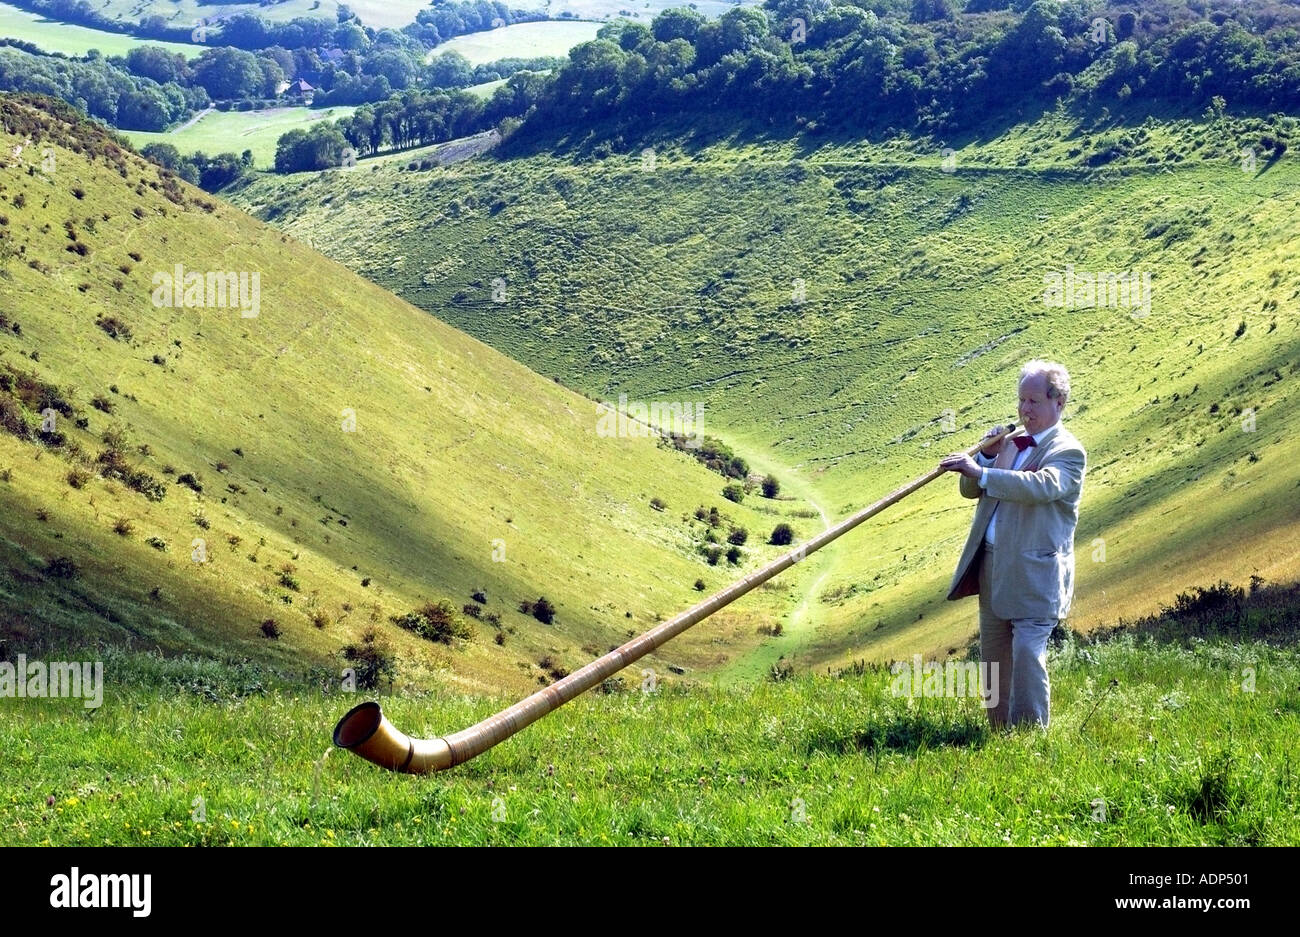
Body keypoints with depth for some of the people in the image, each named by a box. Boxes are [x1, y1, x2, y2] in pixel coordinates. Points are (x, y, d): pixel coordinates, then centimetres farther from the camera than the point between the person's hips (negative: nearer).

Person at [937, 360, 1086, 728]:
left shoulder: (1068, 452, -7)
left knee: (1027, 655, -13)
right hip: (991, 567, 8)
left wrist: (980, 471, -33)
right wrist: (987, 456, -5)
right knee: (993, 655, 12)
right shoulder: (1012, 442, 15)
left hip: (1034, 573, -8)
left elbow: (1040, 486, -27)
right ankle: (1000, 732, 21)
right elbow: (970, 490, 15)